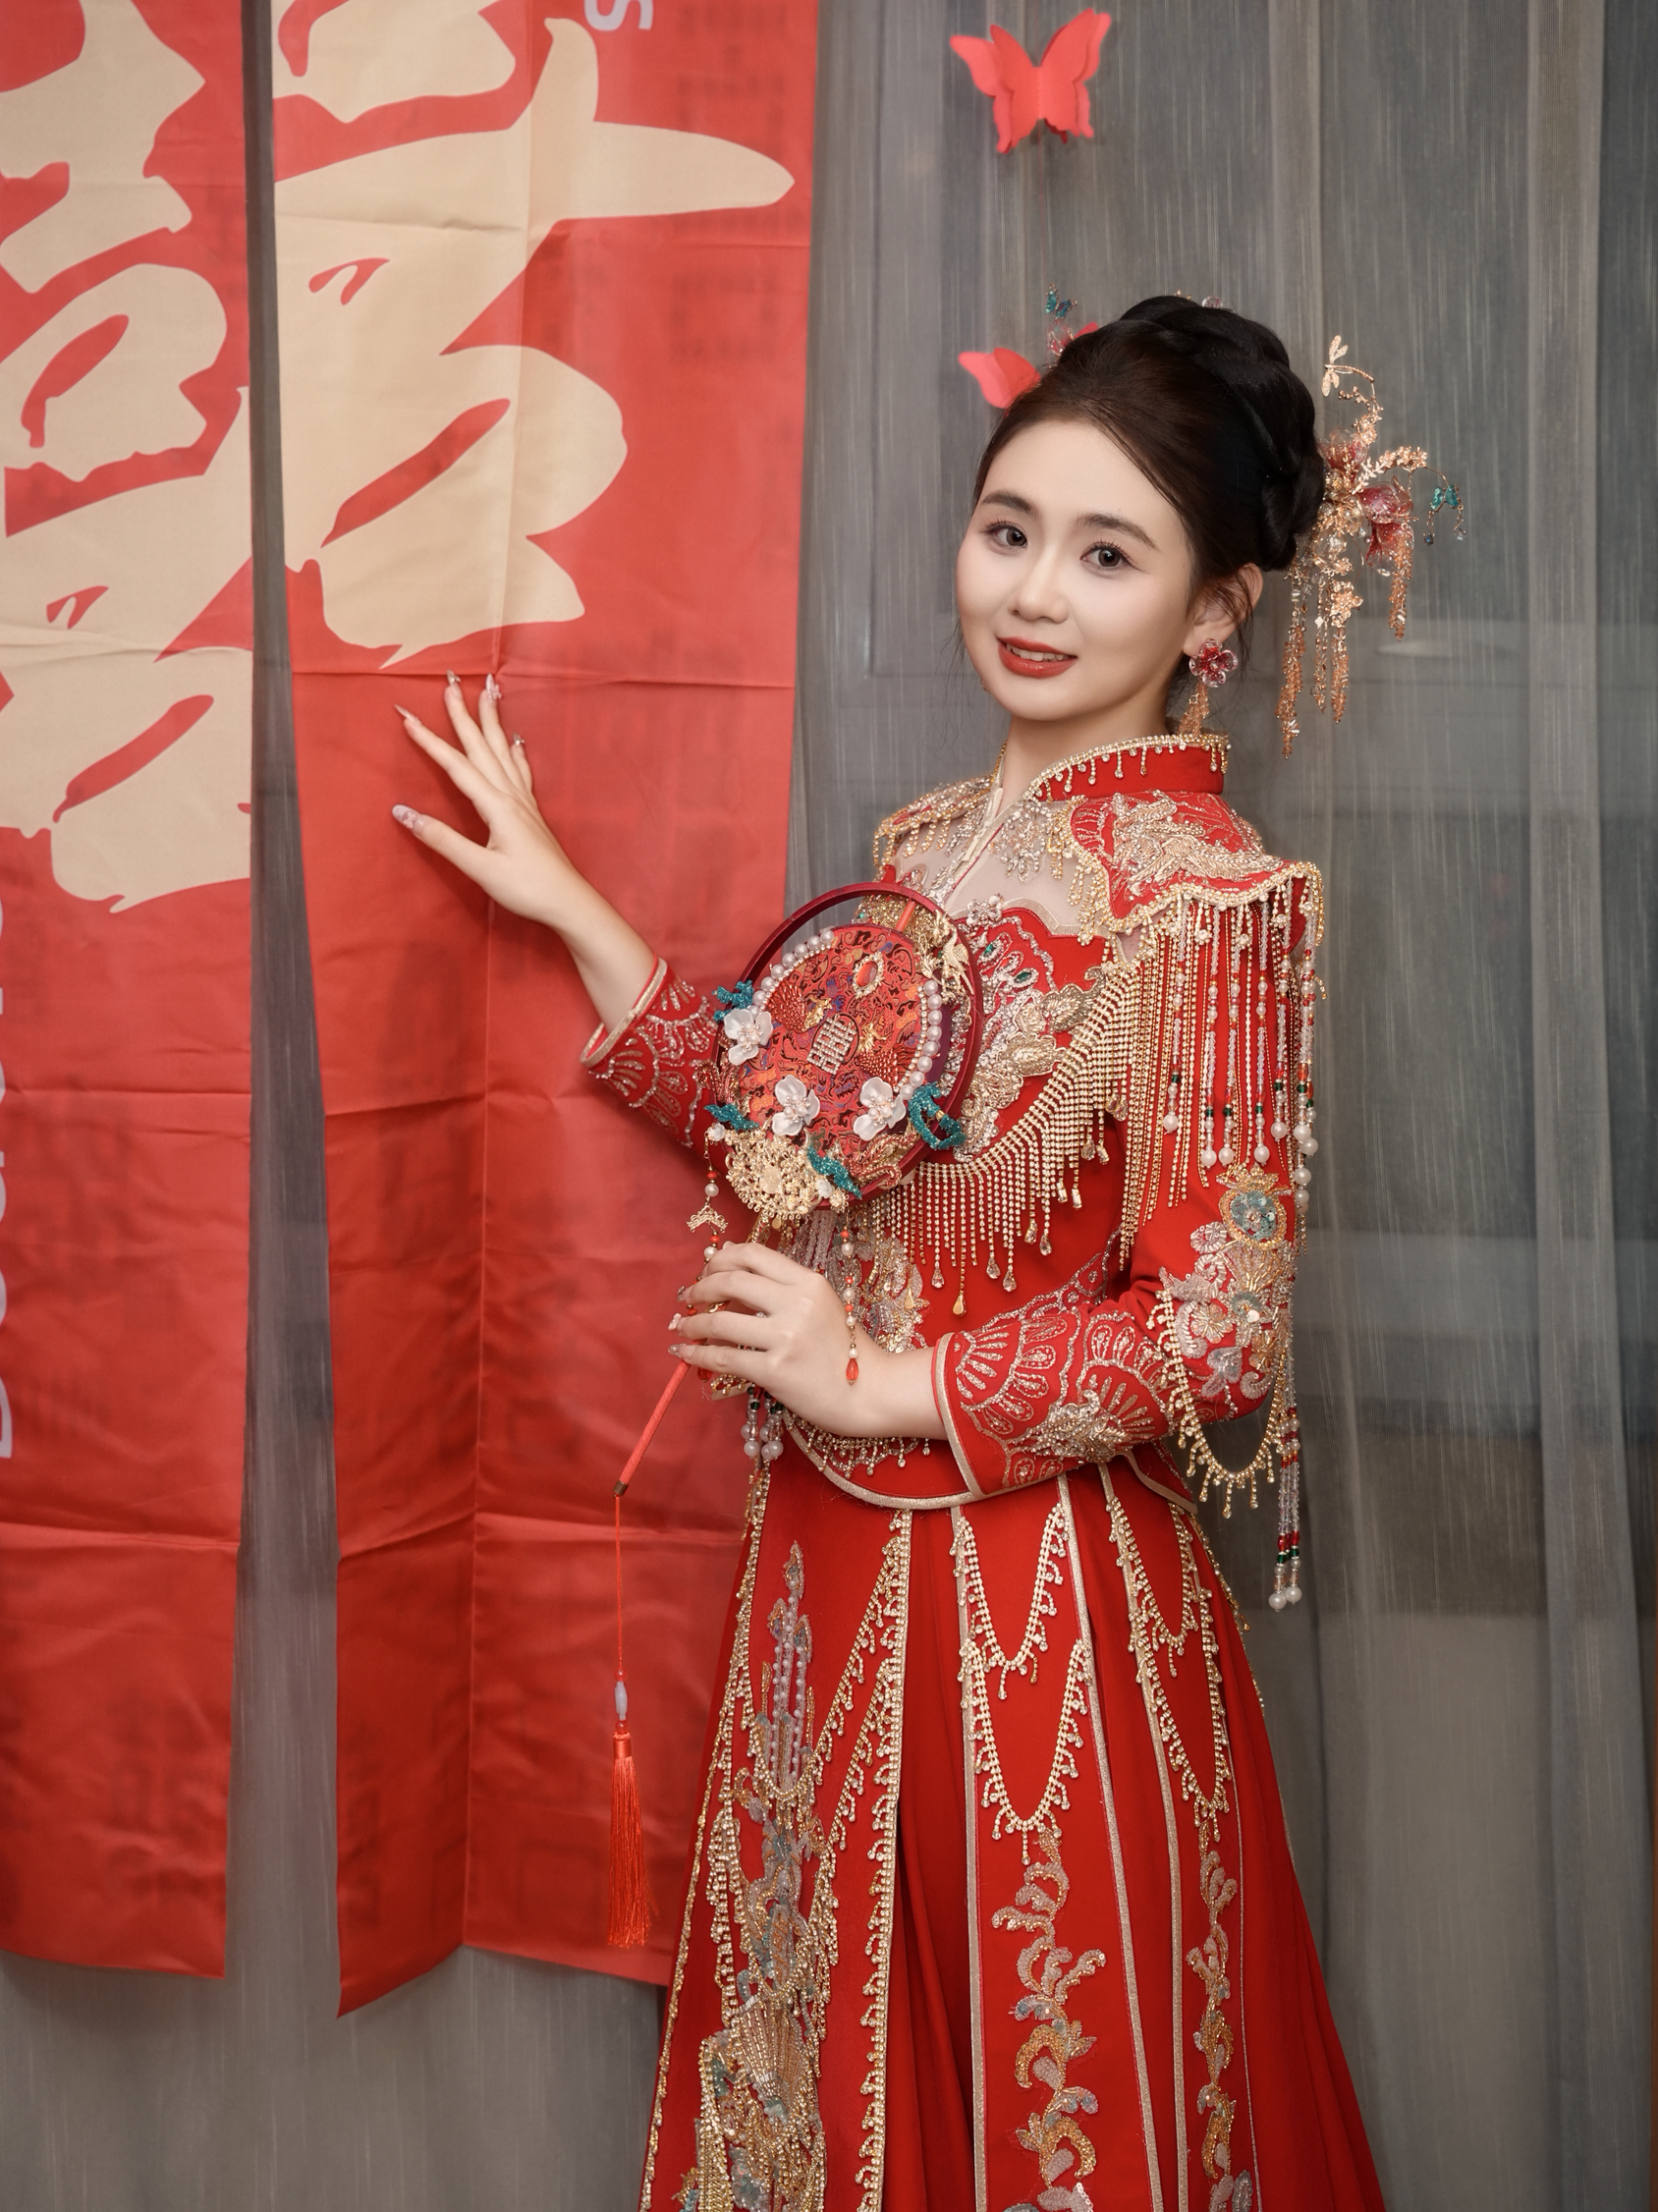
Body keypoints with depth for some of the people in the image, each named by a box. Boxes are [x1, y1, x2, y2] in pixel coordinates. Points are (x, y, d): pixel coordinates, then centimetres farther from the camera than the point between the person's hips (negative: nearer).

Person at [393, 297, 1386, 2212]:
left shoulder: (1217, 904, -17)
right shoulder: (926, 845, 5)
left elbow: (1215, 1336, -20)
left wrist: (877, 1381, -14)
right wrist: (565, 908, 11)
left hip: (1042, 1596, -7)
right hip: (830, 1559, 7)